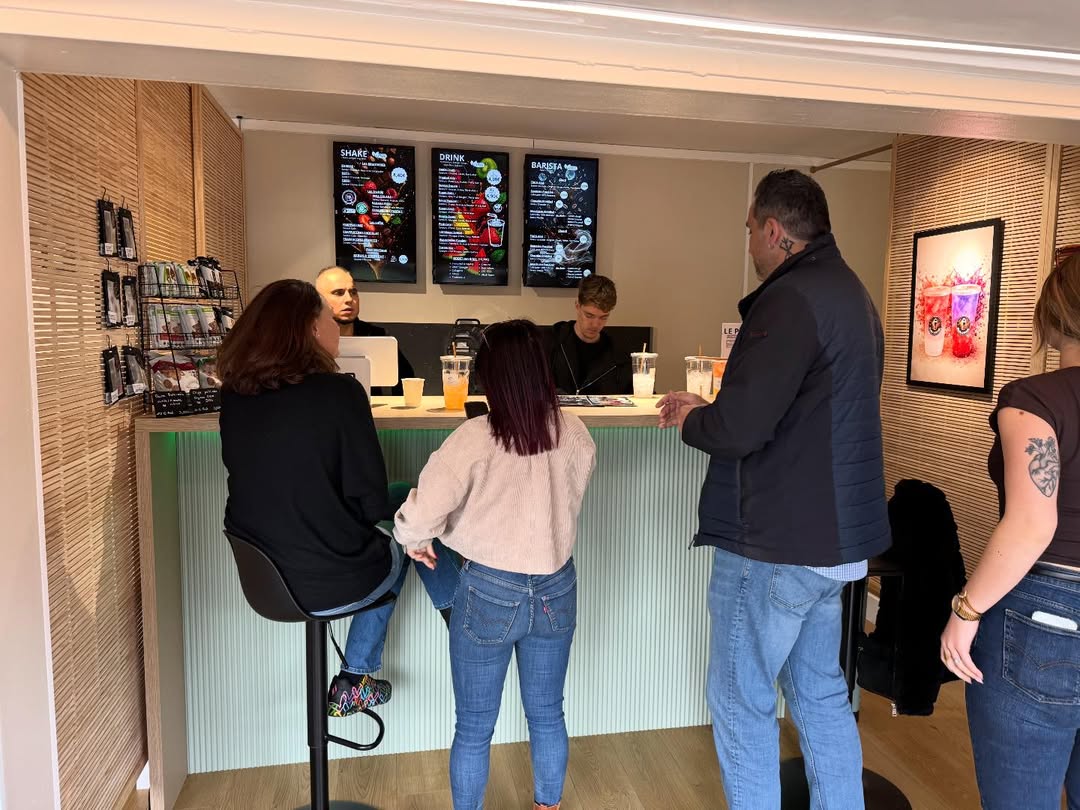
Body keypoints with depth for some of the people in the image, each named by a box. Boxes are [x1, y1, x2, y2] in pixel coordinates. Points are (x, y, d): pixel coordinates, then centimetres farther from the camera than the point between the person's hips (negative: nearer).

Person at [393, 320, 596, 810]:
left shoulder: (473, 440, -21)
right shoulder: (575, 436, -8)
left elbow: (420, 517, -22)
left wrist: (414, 540, -1)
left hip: (489, 593, -4)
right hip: (556, 588, 4)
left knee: (474, 727, 16)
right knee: (547, 715, 23)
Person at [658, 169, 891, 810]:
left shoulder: (791, 300, -20)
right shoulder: (851, 292, 12)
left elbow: (740, 428, -26)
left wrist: (690, 421, -5)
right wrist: (709, 408, 13)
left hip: (775, 546, -10)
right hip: (836, 538, 10)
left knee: (742, 702, 7)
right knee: (821, 694, 21)